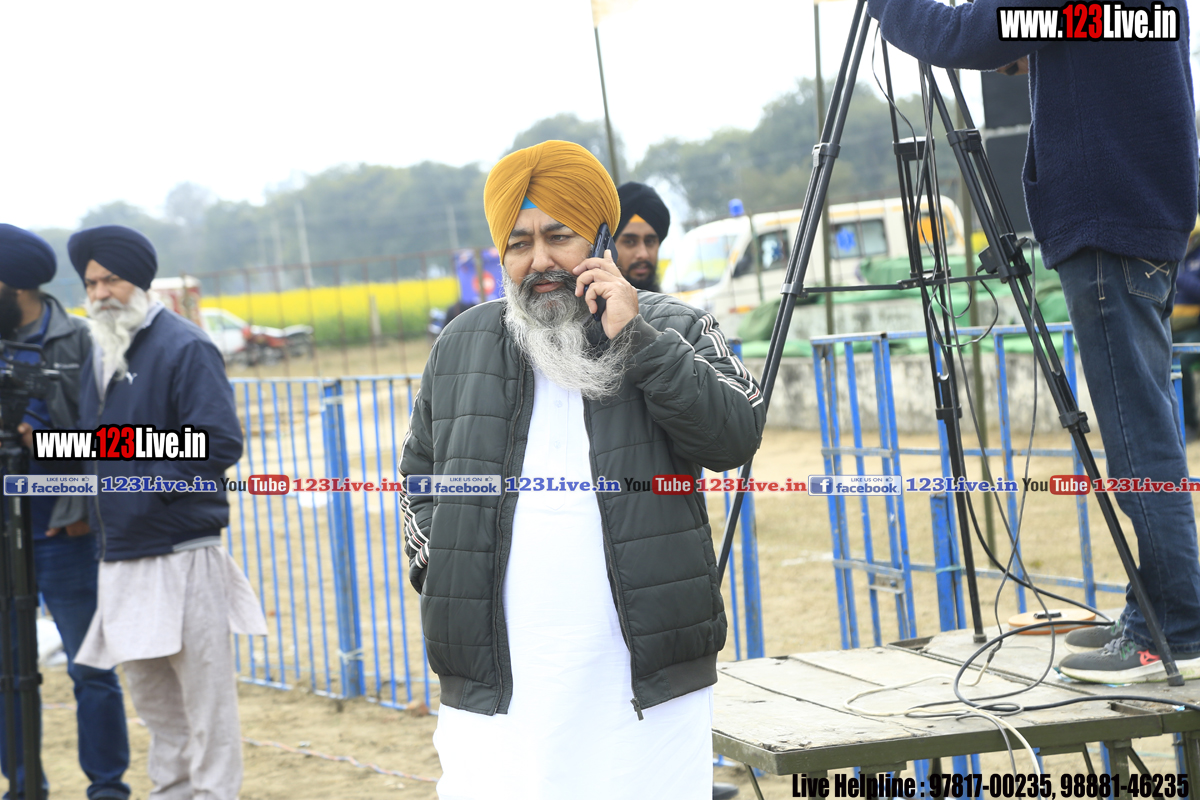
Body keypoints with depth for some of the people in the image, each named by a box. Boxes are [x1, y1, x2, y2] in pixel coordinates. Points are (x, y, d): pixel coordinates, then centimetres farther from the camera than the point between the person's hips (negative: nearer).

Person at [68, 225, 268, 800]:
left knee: (204, 690, -2)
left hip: (182, 555, -8)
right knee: (148, 688, 16)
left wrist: (150, 487, -19)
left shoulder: (183, 347, -9)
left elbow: (219, 442, -18)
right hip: (121, 554, 8)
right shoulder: (98, 355, 15)